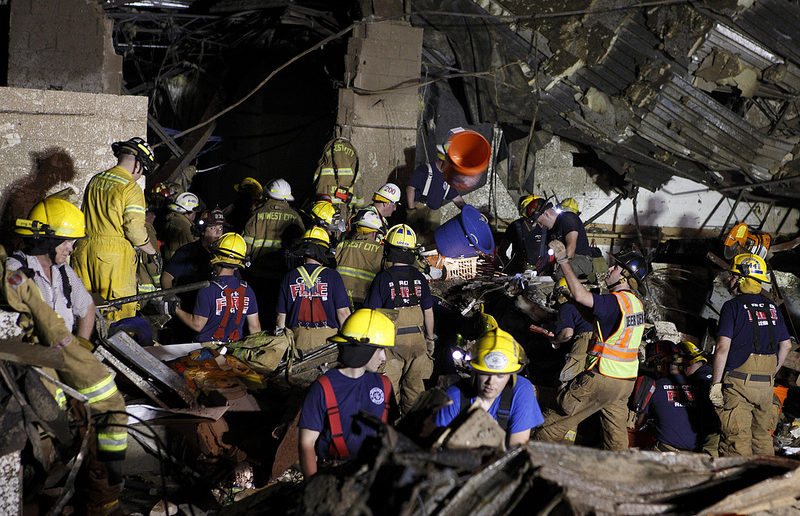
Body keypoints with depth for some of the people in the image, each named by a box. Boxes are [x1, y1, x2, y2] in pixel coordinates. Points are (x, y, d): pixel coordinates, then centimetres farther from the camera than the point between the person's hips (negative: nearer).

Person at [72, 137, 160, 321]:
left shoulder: (94, 181, 13)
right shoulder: (130, 188, -10)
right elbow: (135, 230, -14)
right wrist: (153, 253, -1)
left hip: (85, 248, 7)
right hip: (115, 253, -7)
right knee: (120, 313, -3)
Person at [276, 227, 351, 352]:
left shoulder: (289, 277, 6)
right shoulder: (332, 276, -1)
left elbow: (281, 315, 9)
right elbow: (343, 312, -2)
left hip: (298, 338, 3)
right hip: (327, 336, -3)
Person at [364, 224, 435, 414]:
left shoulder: (383, 278, -12)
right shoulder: (419, 278, 0)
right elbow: (428, 312, 7)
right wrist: (430, 338, 20)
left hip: (392, 341, -4)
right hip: (417, 341, 4)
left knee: (390, 387, 7)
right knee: (414, 386, 14)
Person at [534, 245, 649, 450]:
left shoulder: (616, 301, -19)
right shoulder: (637, 304, 10)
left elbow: (580, 295, -27)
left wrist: (563, 260, -19)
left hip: (604, 378, -9)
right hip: (626, 381, 9)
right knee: (617, 437, 14)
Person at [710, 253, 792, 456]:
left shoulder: (733, 306, -8)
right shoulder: (772, 307, 11)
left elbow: (723, 347, -15)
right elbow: (786, 345, 16)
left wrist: (715, 383, -11)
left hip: (738, 384, -6)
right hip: (766, 386, 6)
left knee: (736, 440, -2)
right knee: (762, 437, 16)